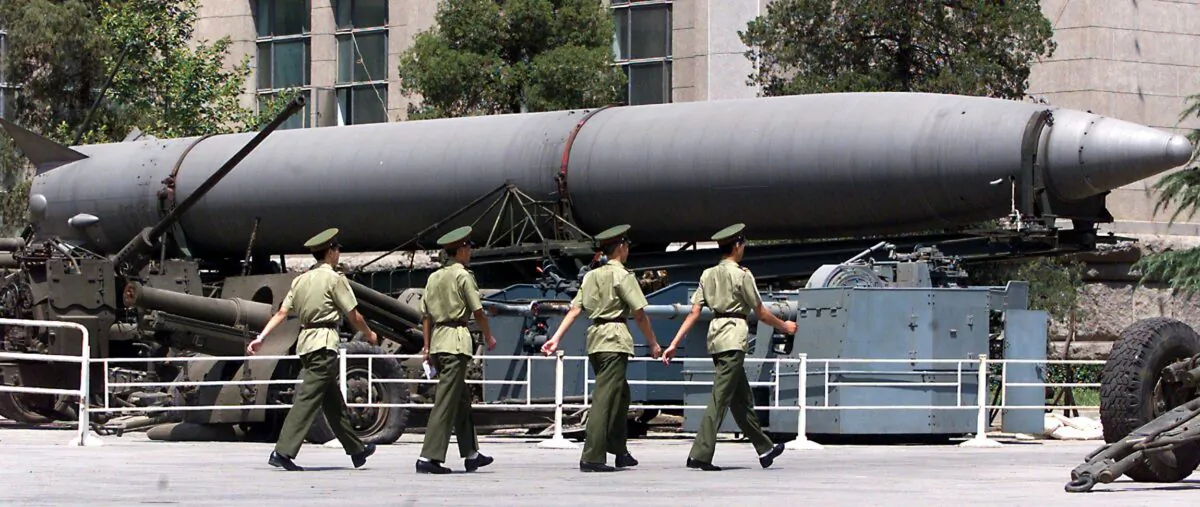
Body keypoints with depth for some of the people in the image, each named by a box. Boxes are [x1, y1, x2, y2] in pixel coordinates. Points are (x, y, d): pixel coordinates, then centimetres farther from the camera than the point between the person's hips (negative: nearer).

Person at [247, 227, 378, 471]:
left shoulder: (300, 280, 14)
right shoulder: (334, 279, -7)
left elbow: (281, 312, 7)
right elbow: (353, 315, -4)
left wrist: (260, 338, 5)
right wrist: (369, 334, 13)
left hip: (305, 341, 8)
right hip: (324, 342, -8)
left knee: (334, 402, 16)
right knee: (308, 398, -11)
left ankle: (356, 450, 26)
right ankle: (283, 452, -20)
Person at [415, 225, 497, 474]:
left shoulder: (434, 277, 13)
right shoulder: (463, 276, -7)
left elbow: (425, 315, 13)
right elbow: (477, 311, -7)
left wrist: (427, 346, 16)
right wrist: (489, 337, 7)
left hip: (437, 340, 8)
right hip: (456, 340, -8)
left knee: (462, 398, 18)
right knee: (446, 401, -9)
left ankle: (471, 454, 24)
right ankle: (428, 457, -15)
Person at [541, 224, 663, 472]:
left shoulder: (591, 276, 15)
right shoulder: (622, 275, -6)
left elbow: (575, 309, 8)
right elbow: (639, 313, -8)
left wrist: (556, 338, 5)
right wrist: (653, 344, 0)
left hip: (595, 337, 8)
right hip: (615, 337, -8)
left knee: (621, 394, 20)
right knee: (605, 397, -10)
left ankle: (620, 452, 25)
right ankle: (591, 457, -15)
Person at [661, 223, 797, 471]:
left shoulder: (708, 275, 12)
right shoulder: (742, 275, -7)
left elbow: (694, 312, 6)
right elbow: (761, 313, -3)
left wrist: (674, 344, 5)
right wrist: (785, 327, 13)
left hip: (715, 337, 8)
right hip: (733, 337, -8)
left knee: (742, 398, 15)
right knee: (720, 397, -9)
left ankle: (764, 449, 24)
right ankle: (700, 454, -14)